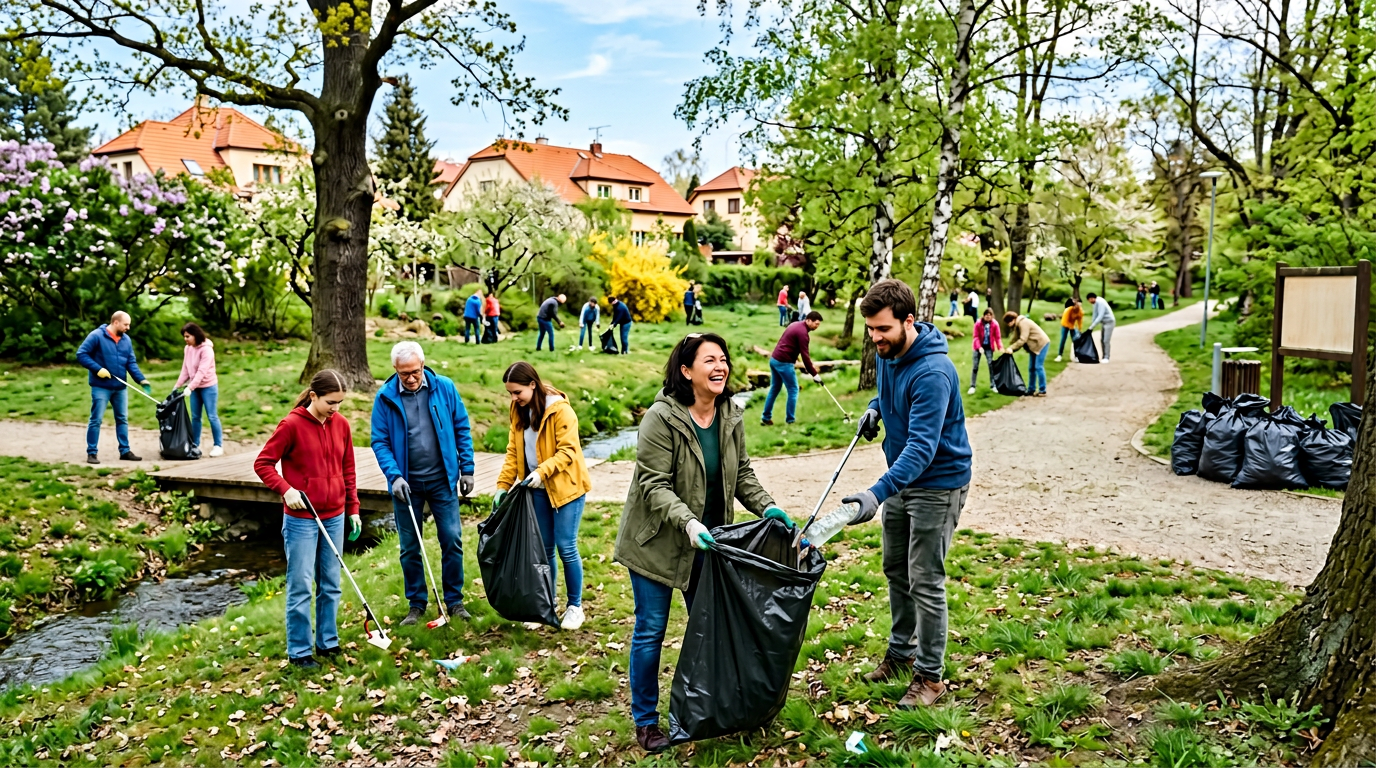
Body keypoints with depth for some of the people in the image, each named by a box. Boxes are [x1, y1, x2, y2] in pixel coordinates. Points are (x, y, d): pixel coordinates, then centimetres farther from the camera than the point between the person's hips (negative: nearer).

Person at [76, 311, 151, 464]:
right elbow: (81, 354, -11)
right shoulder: (96, 336, -10)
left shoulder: (126, 340, 8)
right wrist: (98, 369, -20)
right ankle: (92, 452, 5)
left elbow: (131, 363, 8)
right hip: (101, 387, -6)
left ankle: (125, 451, 19)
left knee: (122, 419, 11)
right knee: (96, 420, -2)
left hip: (120, 387, 6)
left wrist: (142, 380, -5)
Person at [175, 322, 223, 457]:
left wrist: (190, 387, -29)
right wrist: (177, 385, 4)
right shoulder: (187, 349, 4)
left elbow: (202, 371, -24)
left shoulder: (206, 349, -18)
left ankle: (218, 446, 5)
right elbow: (185, 369, 10)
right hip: (195, 387, 7)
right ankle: (194, 445, 16)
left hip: (208, 387, -7)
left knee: (212, 416, -3)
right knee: (195, 417, 9)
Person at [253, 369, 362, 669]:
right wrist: (286, 489, -21)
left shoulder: (341, 424, 3)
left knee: (331, 585, 13)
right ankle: (299, 650, 14)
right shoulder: (292, 425, -12)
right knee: (300, 587, 2)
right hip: (301, 519, -5)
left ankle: (328, 642, 25)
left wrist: (353, 508, 11)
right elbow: (262, 463, -7)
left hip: (335, 517, 5)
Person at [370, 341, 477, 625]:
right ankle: (416, 604, 24)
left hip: (443, 479, 0)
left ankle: (454, 600, 17)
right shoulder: (385, 397, -7)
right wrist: (394, 476, -17)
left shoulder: (444, 388, -5)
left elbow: (462, 429, 2)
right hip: (406, 483, 0)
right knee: (409, 547, 9)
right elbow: (379, 442, -5)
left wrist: (467, 468, 1)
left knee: (452, 540, 2)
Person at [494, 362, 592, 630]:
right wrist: (502, 485, 0)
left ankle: (575, 606, 12)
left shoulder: (560, 409, -16)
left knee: (566, 546, -3)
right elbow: (513, 451, 8)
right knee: (544, 548, 9)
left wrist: (542, 471, -29)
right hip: (537, 489, 6)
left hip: (565, 486, -6)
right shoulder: (519, 412, 5)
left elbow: (568, 450, -18)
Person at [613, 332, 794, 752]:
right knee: (651, 629, 4)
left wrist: (767, 506, -7)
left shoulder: (732, 416, 0)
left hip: (707, 542, 6)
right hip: (658, 541, -6)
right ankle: (645, 720, 20)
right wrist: (688, 523, -34)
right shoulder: (661, 418, -20)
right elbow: (654, 485, -22)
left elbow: (741, 473, 8)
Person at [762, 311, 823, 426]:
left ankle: (765, 418, 19)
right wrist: (814, 374, -13)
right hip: (784, 363, -10)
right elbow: (805, 355, -17)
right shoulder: (802, 332, -15)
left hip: (774, 359, 10)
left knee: (774, 389, 16)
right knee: (793, 390, 0)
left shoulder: (796, 325, 16)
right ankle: (790, 421, 4)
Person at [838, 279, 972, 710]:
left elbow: (922, 446, -37)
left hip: (937, 484, -9)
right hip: (902, 479, 9)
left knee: (924, 582, -3)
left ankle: (930, 676, 12)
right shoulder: (887, 353, -2)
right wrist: (875, 408, 2)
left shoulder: (932, 372, -30)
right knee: (896, 570, 18)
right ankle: (901, 651, 36)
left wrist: (878, 493, -47)